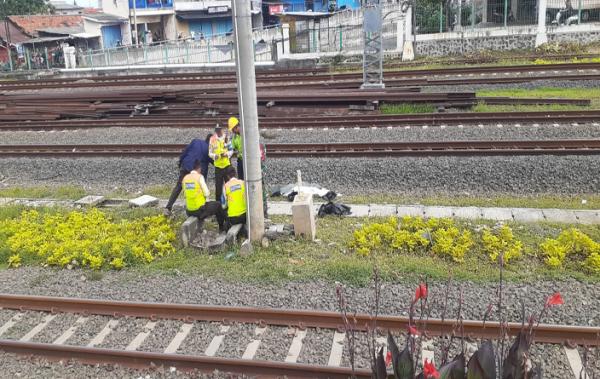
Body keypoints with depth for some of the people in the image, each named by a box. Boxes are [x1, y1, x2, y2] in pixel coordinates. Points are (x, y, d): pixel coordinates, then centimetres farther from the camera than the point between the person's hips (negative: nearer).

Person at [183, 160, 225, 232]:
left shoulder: (185, 178, 2)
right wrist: (208, 193, 9)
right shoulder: (199, 177, -12)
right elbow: (207, 193, -14)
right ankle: (221, 227, 31)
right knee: (218, 204, 18)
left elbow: (185, 193, 11)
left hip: (189, 211, 6)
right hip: (200, 209, -6)